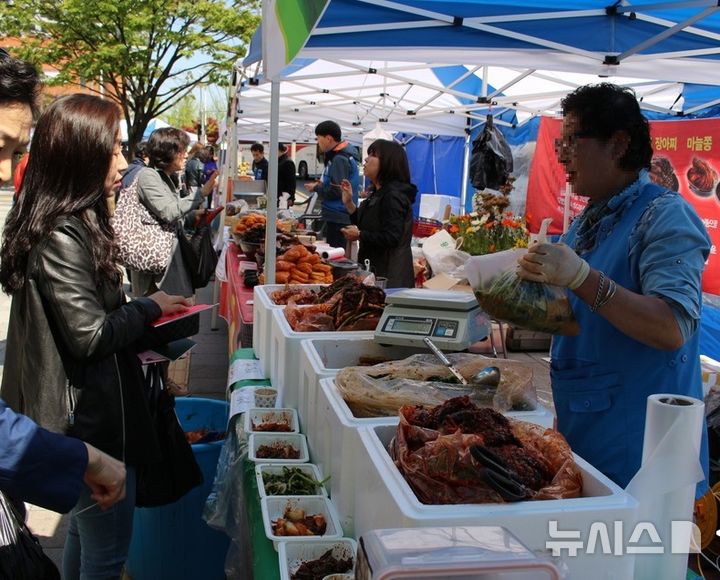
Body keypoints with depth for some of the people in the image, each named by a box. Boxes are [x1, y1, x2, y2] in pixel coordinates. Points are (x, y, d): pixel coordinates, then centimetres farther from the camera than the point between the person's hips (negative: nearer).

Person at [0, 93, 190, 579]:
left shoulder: (75, 224, 8)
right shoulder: (62, 237, -23)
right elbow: (90, 335, -23)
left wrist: (142, 319, 3)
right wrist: (149, 309, -9)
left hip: (86, 414, 10)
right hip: (92, 417, -10)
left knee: (86, 530, 25)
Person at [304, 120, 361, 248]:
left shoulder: (339, 159, -16)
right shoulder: (343, 155, 15)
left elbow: (336, 191, -21)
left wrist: (316, 188, -6)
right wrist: (321, 185, 10)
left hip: (338, 219, -10)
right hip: (338, 217, 10)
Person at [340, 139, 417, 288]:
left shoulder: (393, 196, -17)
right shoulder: (378, 193, 16)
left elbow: (391, 238, -24)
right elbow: (365, 225, 25)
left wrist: (359, 235, -15)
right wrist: (349, 203, 15)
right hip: (374, 268, 10)